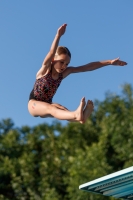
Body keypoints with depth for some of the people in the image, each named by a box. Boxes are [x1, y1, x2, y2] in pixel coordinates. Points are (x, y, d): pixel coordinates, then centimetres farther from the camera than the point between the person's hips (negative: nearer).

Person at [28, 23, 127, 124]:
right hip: (34, 104, -5)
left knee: (62, 109, -29)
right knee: (50, 109, -36)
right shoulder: (46, 69, -17)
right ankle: (76, 115, -66)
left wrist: (109, 62, -12)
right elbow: (51, 53, -36)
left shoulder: (64, 72, -4)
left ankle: (81, 117, -62)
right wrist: (58, 35, -52)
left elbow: (87, 67, -8)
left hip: (47, 105, 5)